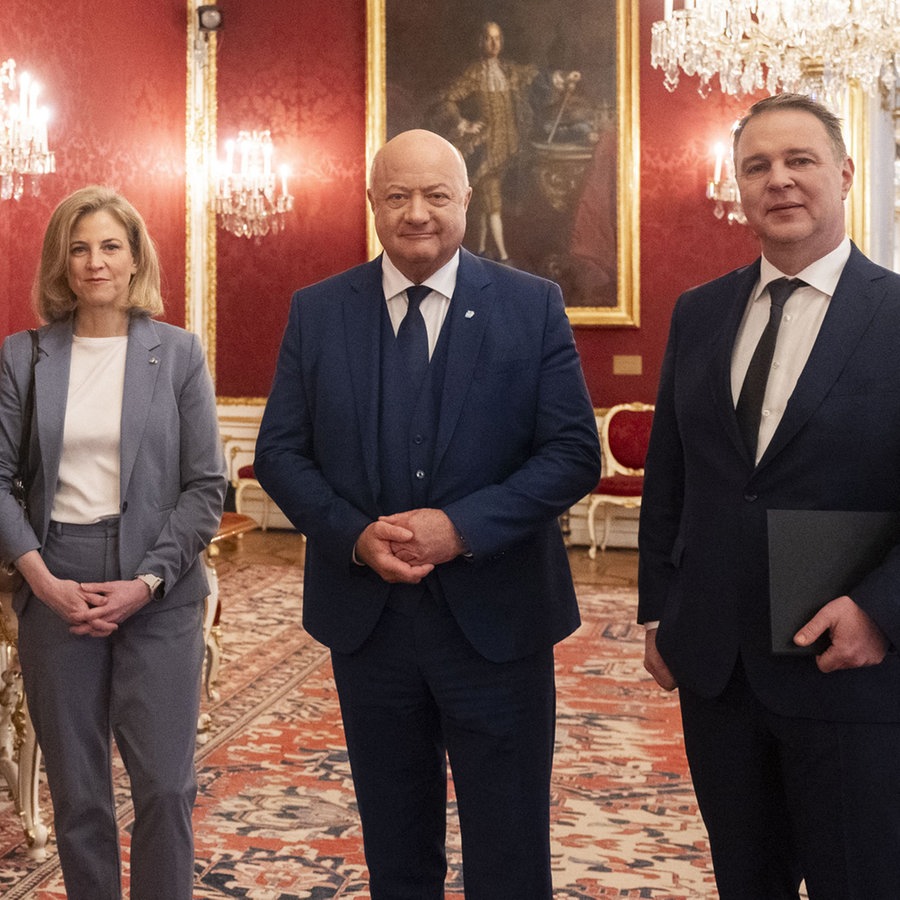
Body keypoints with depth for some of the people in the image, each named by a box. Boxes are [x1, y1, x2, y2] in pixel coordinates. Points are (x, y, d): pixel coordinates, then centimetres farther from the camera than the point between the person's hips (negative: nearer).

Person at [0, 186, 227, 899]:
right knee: (76, 788, 7)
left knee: (165, 783, -2)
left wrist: (146, 582, -10)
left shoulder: (178, 352, 2)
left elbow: (206, 485, -1)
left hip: (159, 592, -1)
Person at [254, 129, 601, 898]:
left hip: (495, 617, -2)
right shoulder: (316, 312, 4)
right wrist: (355, 536, -14)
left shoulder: (533, 306, -2)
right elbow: (279, 453, 3)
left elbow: (574, 454, -7)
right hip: (366, 617, 2)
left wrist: (461, 527, -19)